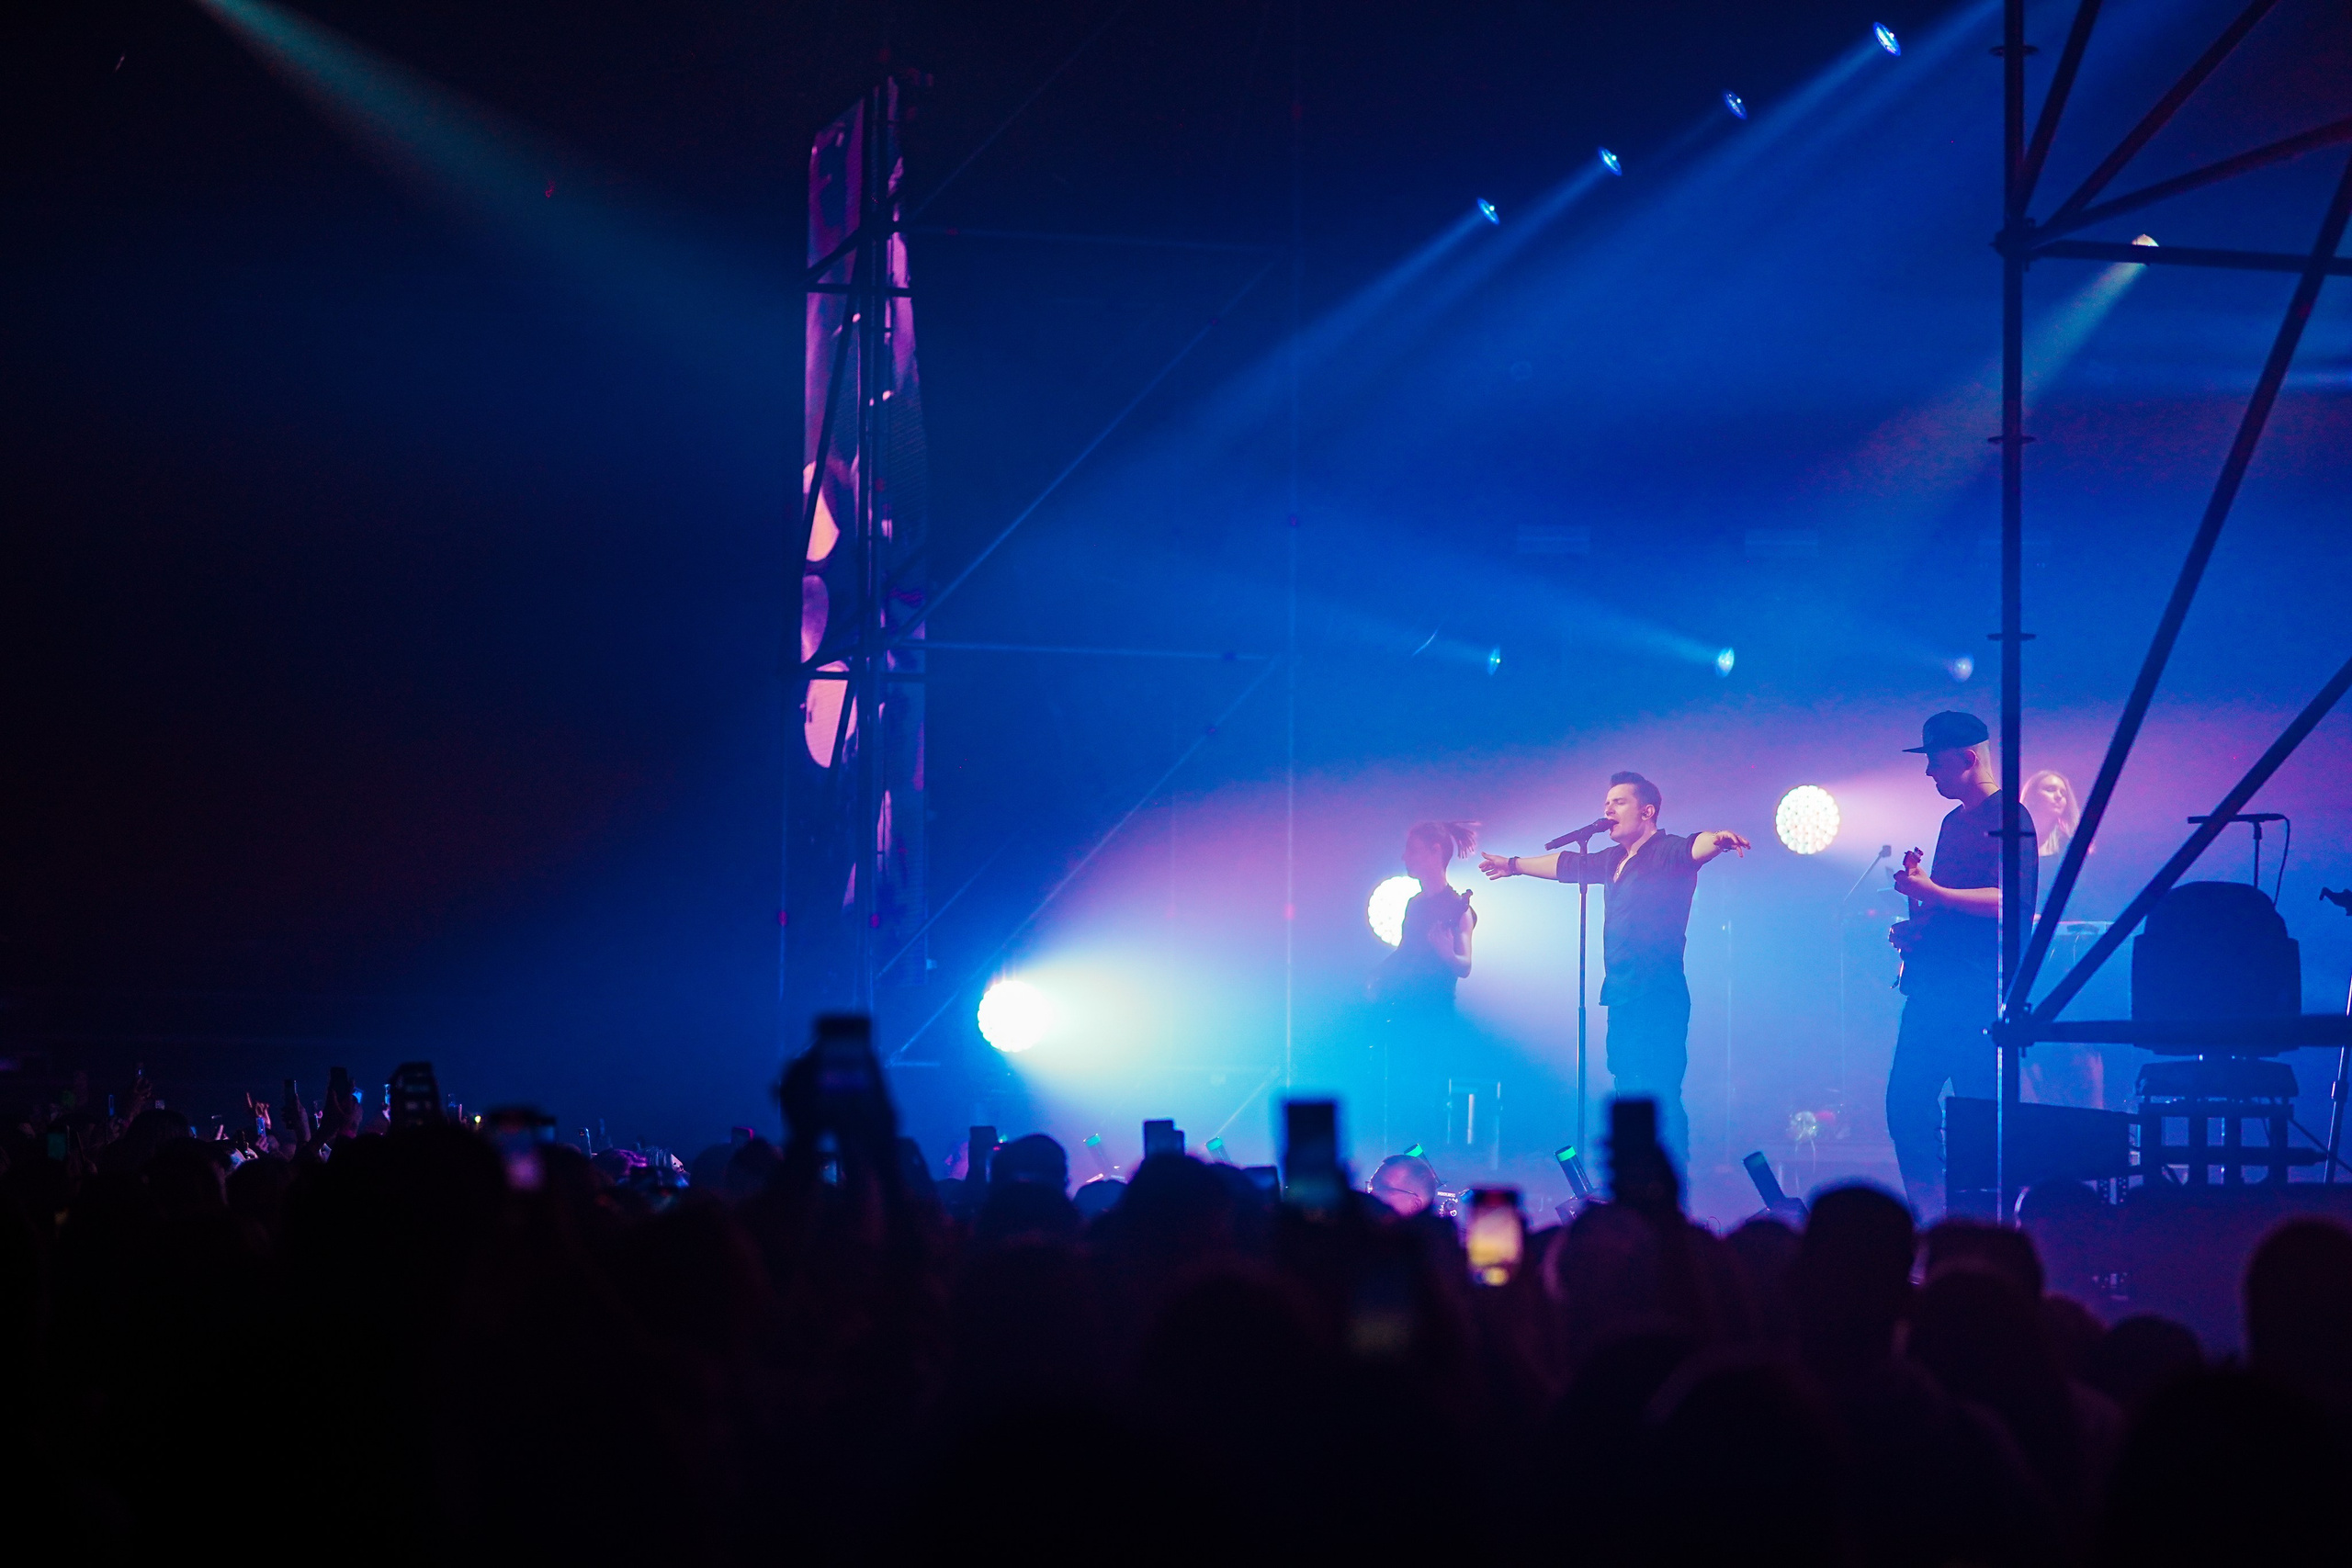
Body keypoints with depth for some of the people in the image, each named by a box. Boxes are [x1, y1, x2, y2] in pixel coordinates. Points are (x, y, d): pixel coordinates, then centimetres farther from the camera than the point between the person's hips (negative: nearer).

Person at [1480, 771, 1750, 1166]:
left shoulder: (1666, 852, -6)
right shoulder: (1614, 861, 18)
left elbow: (1693, 848, -28)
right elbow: (1565, 865, 34)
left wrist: (1716, 840, -51)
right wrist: (1514, 864, 49)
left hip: (1657, 1000, -9)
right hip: (1622, 997, 9)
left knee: (1660, 1097, -14)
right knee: (1629, 1096, 9)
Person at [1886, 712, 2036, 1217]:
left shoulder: (2007, 818, -7)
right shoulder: (1954, 822, 21)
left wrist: (1933, 893, -21)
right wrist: (1913, 929, 11)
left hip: (1981, 987, -9)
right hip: (1934, 984, 9)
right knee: (1906, 1099, 5)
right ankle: (1930, 1213, 10)